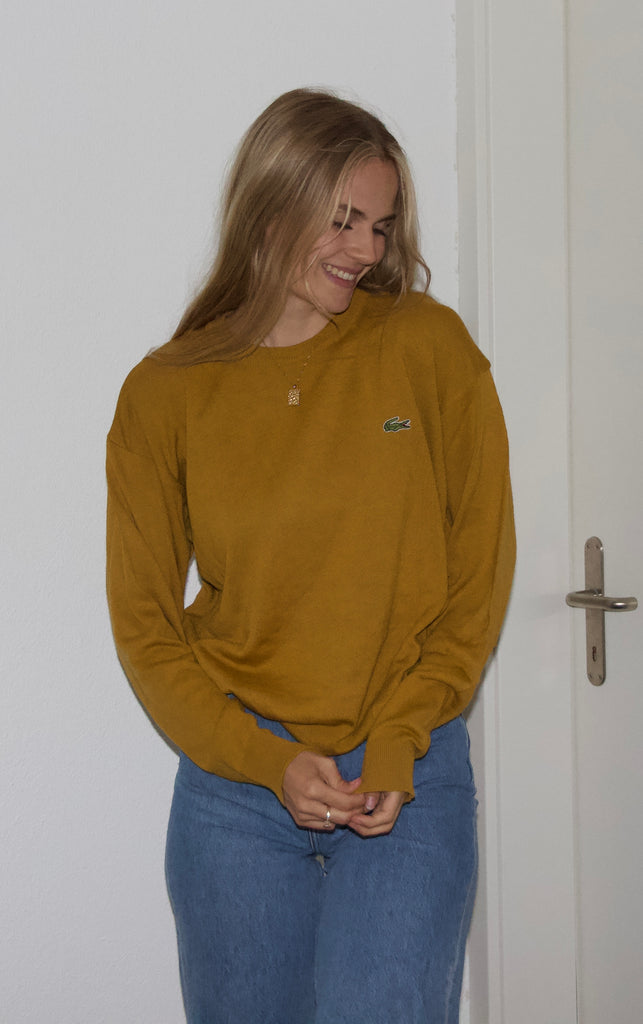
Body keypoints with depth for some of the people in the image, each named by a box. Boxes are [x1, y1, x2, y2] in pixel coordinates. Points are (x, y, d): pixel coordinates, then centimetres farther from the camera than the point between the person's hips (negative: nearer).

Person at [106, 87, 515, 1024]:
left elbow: (479, 571, 0)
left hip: (411, 779, -1)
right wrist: (270, 763, -10)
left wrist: (396, 744, -9)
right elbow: (145, 623, 1)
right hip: (235, 783, 1)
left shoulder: (428, 347, -2)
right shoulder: (166, 394, 0)